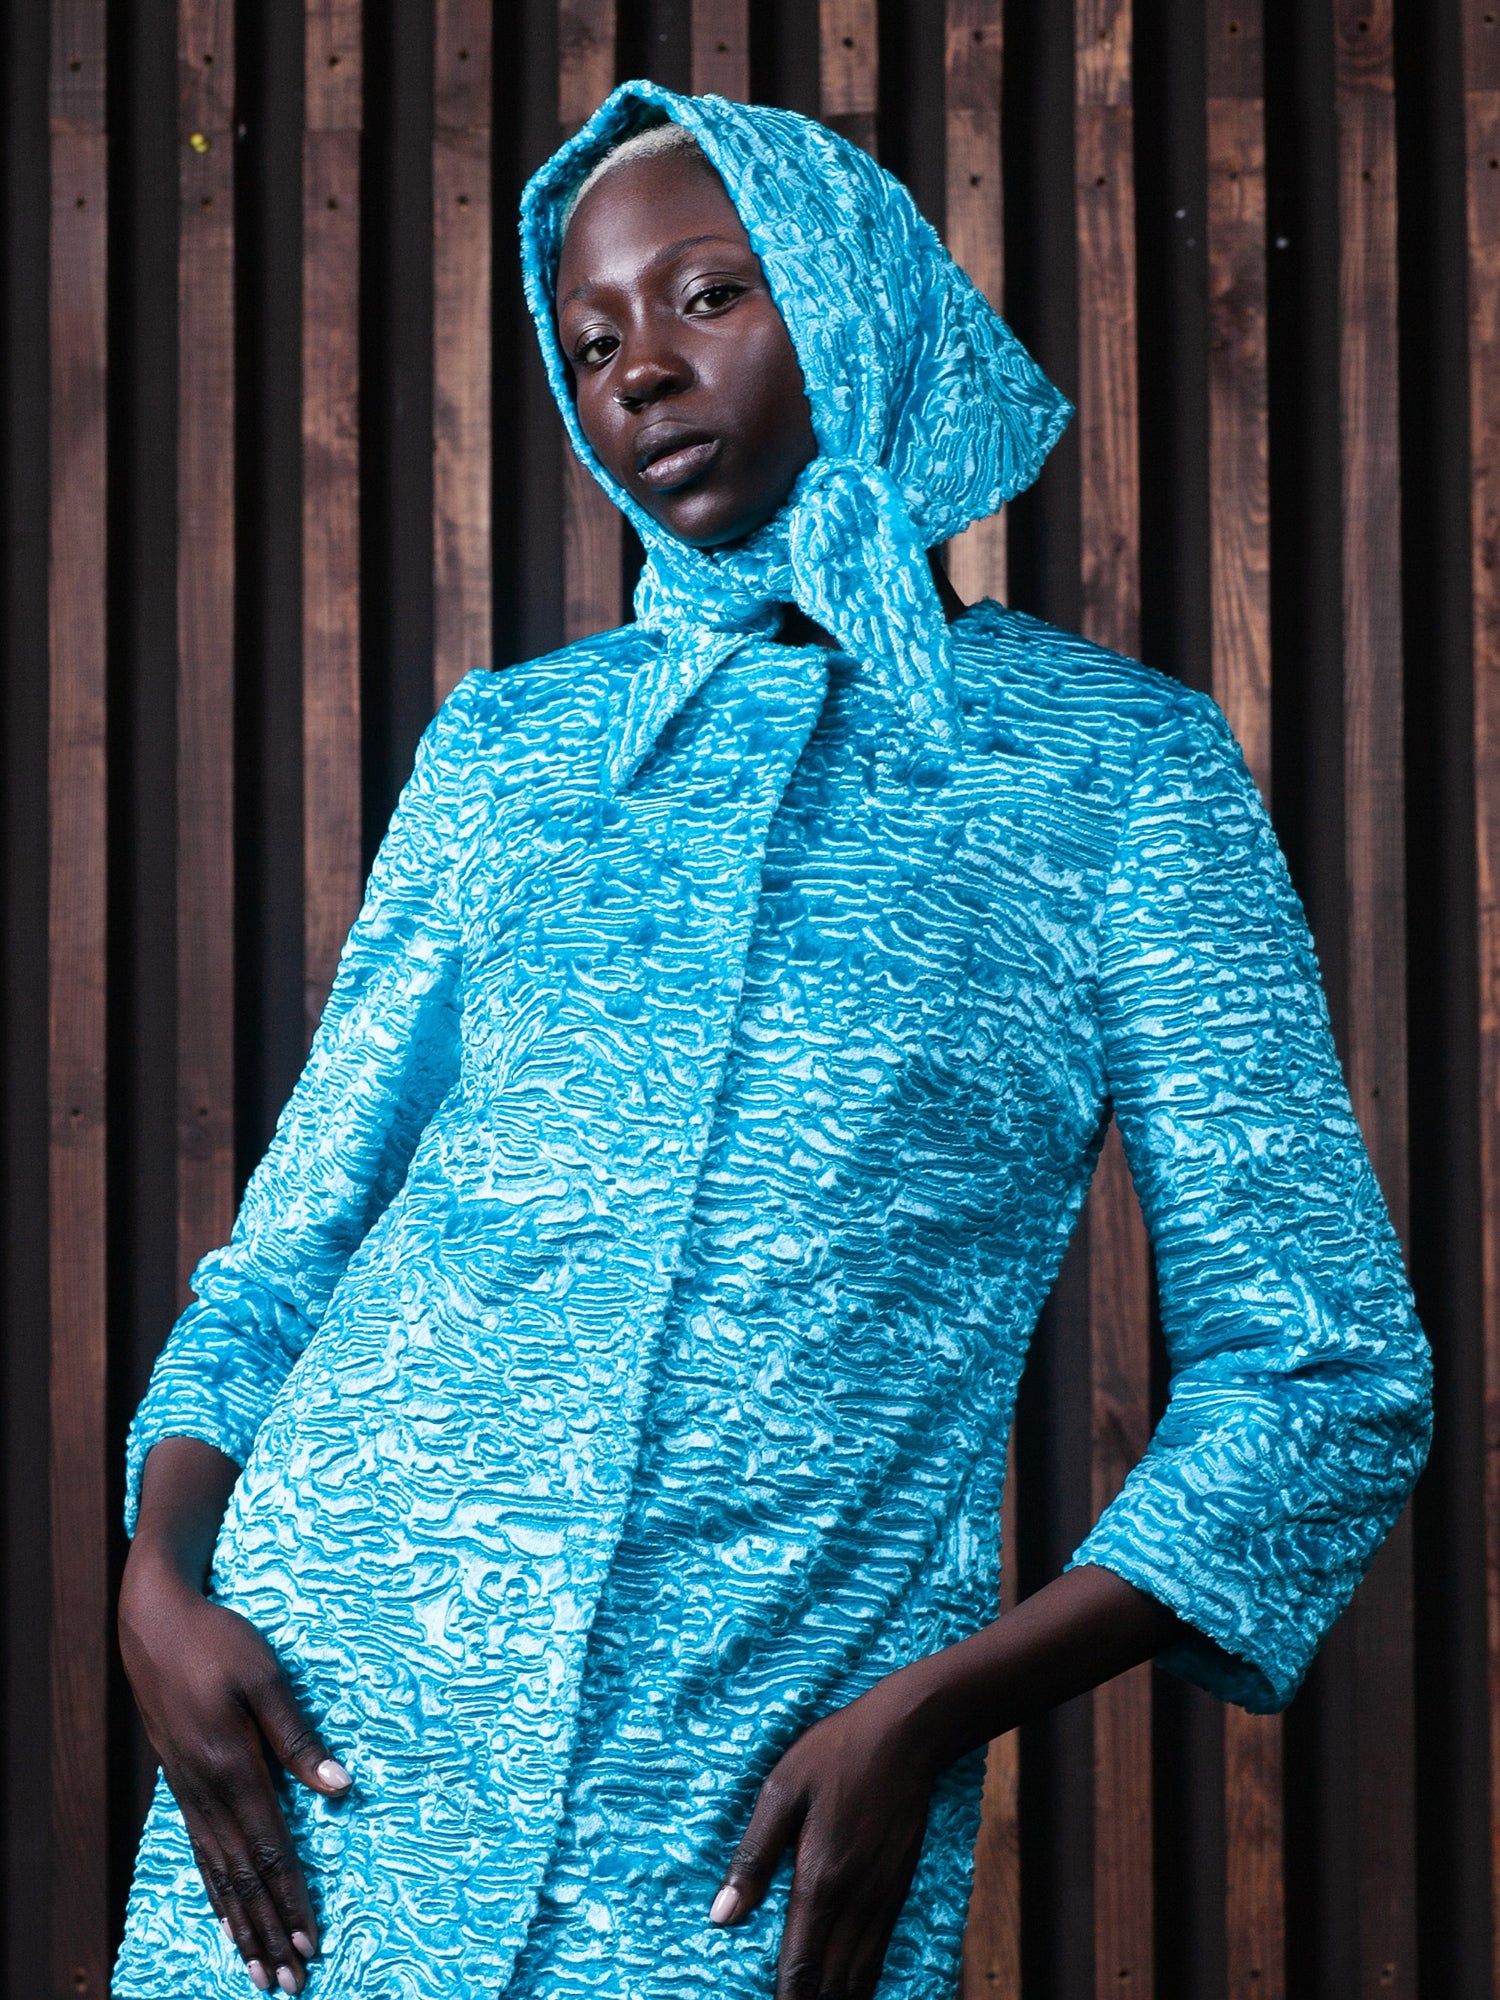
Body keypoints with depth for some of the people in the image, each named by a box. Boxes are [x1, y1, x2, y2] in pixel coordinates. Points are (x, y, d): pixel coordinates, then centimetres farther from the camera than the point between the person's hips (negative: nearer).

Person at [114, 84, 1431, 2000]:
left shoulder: (1112, 760, 2)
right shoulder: (500, 743, 11)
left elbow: (1324, 1368, 0)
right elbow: (290, 1242, 13)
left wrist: (937, 1709, -11)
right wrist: (161, 1579, -6)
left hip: (763, 1798, -2)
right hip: (332, 1710, 3)